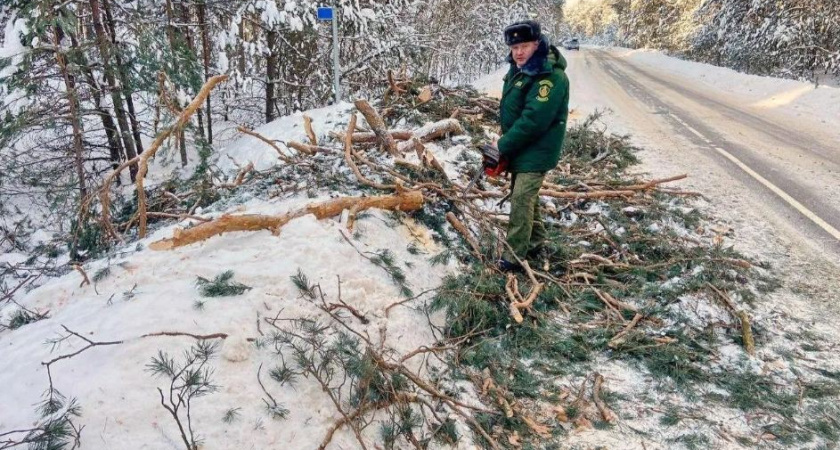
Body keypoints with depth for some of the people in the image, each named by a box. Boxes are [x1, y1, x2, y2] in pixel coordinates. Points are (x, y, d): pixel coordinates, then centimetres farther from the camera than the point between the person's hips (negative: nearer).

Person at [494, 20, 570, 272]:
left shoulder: (551, 77, -24)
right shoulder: (519, 70, 6)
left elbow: (533, 120, -28)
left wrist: (502, 146, -19)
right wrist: (504, 141, 4)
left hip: (536, 152, -9)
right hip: (519, 148, 9)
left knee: (521, 202, -8)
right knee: (526, 197, 18)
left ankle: (514, 257, 1)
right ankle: (536, 244, 33)